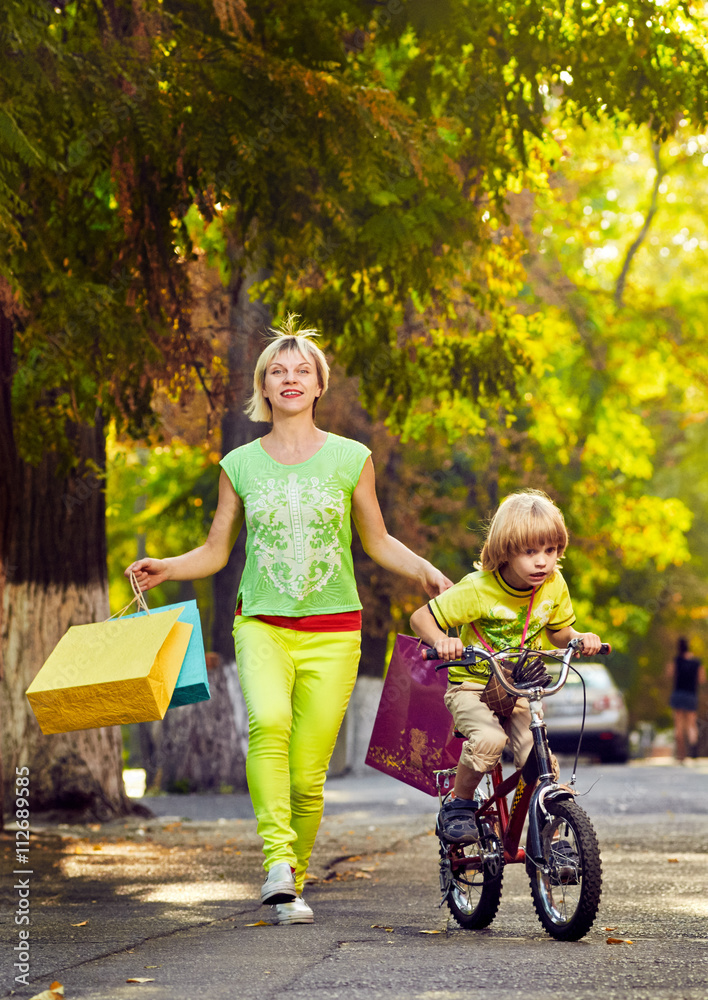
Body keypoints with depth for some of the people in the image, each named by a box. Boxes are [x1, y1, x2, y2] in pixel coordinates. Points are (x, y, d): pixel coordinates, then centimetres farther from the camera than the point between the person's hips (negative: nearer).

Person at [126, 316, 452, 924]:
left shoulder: (350, 458, 4)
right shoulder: (240, 465, 7)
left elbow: (377, 542, 13)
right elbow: (216, 551, 13)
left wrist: (423, 570, -5)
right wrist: (166, 569, -5)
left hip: (332, 630, 0)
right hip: (262, 623, 0)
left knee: (307, 774, -4)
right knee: (268, 722, -30)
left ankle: (295, 879, 16)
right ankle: (278, 863, -34)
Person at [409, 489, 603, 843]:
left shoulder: (554, 586, -6)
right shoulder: (477, 589, -20)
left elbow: (558, 631, 11)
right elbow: (420, 617, -14)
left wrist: (579, 638, -11)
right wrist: (442, 641, -34)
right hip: (471, 685, -4)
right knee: (489, 739, -33)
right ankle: (458, 804, -9)